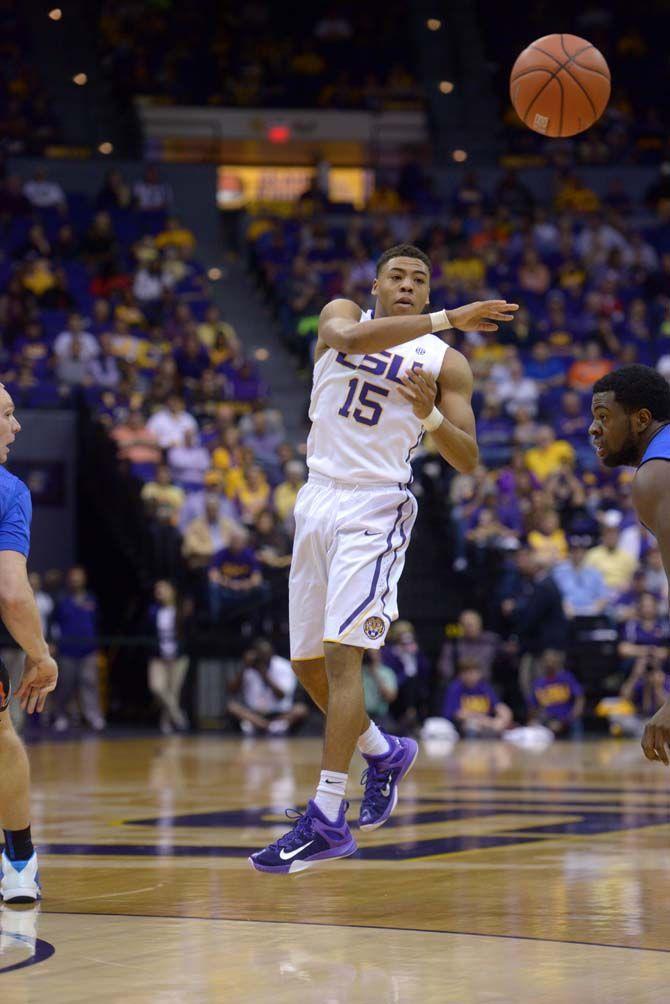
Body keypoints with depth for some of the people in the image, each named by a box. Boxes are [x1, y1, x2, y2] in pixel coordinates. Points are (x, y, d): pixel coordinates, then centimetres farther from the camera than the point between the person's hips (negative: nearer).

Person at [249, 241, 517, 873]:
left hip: (375, 509, -4)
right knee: (308, 664, 10)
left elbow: (468, 461, -1)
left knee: (340, 653, -17)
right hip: (318, 500, 5)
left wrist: (430, 415, -20)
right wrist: (447, 319, -25)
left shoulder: (446, 363, 4)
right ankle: (385, 753, 36)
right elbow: (352, 336, -19)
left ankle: (327, 820, -19)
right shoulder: (342, 316, 8)